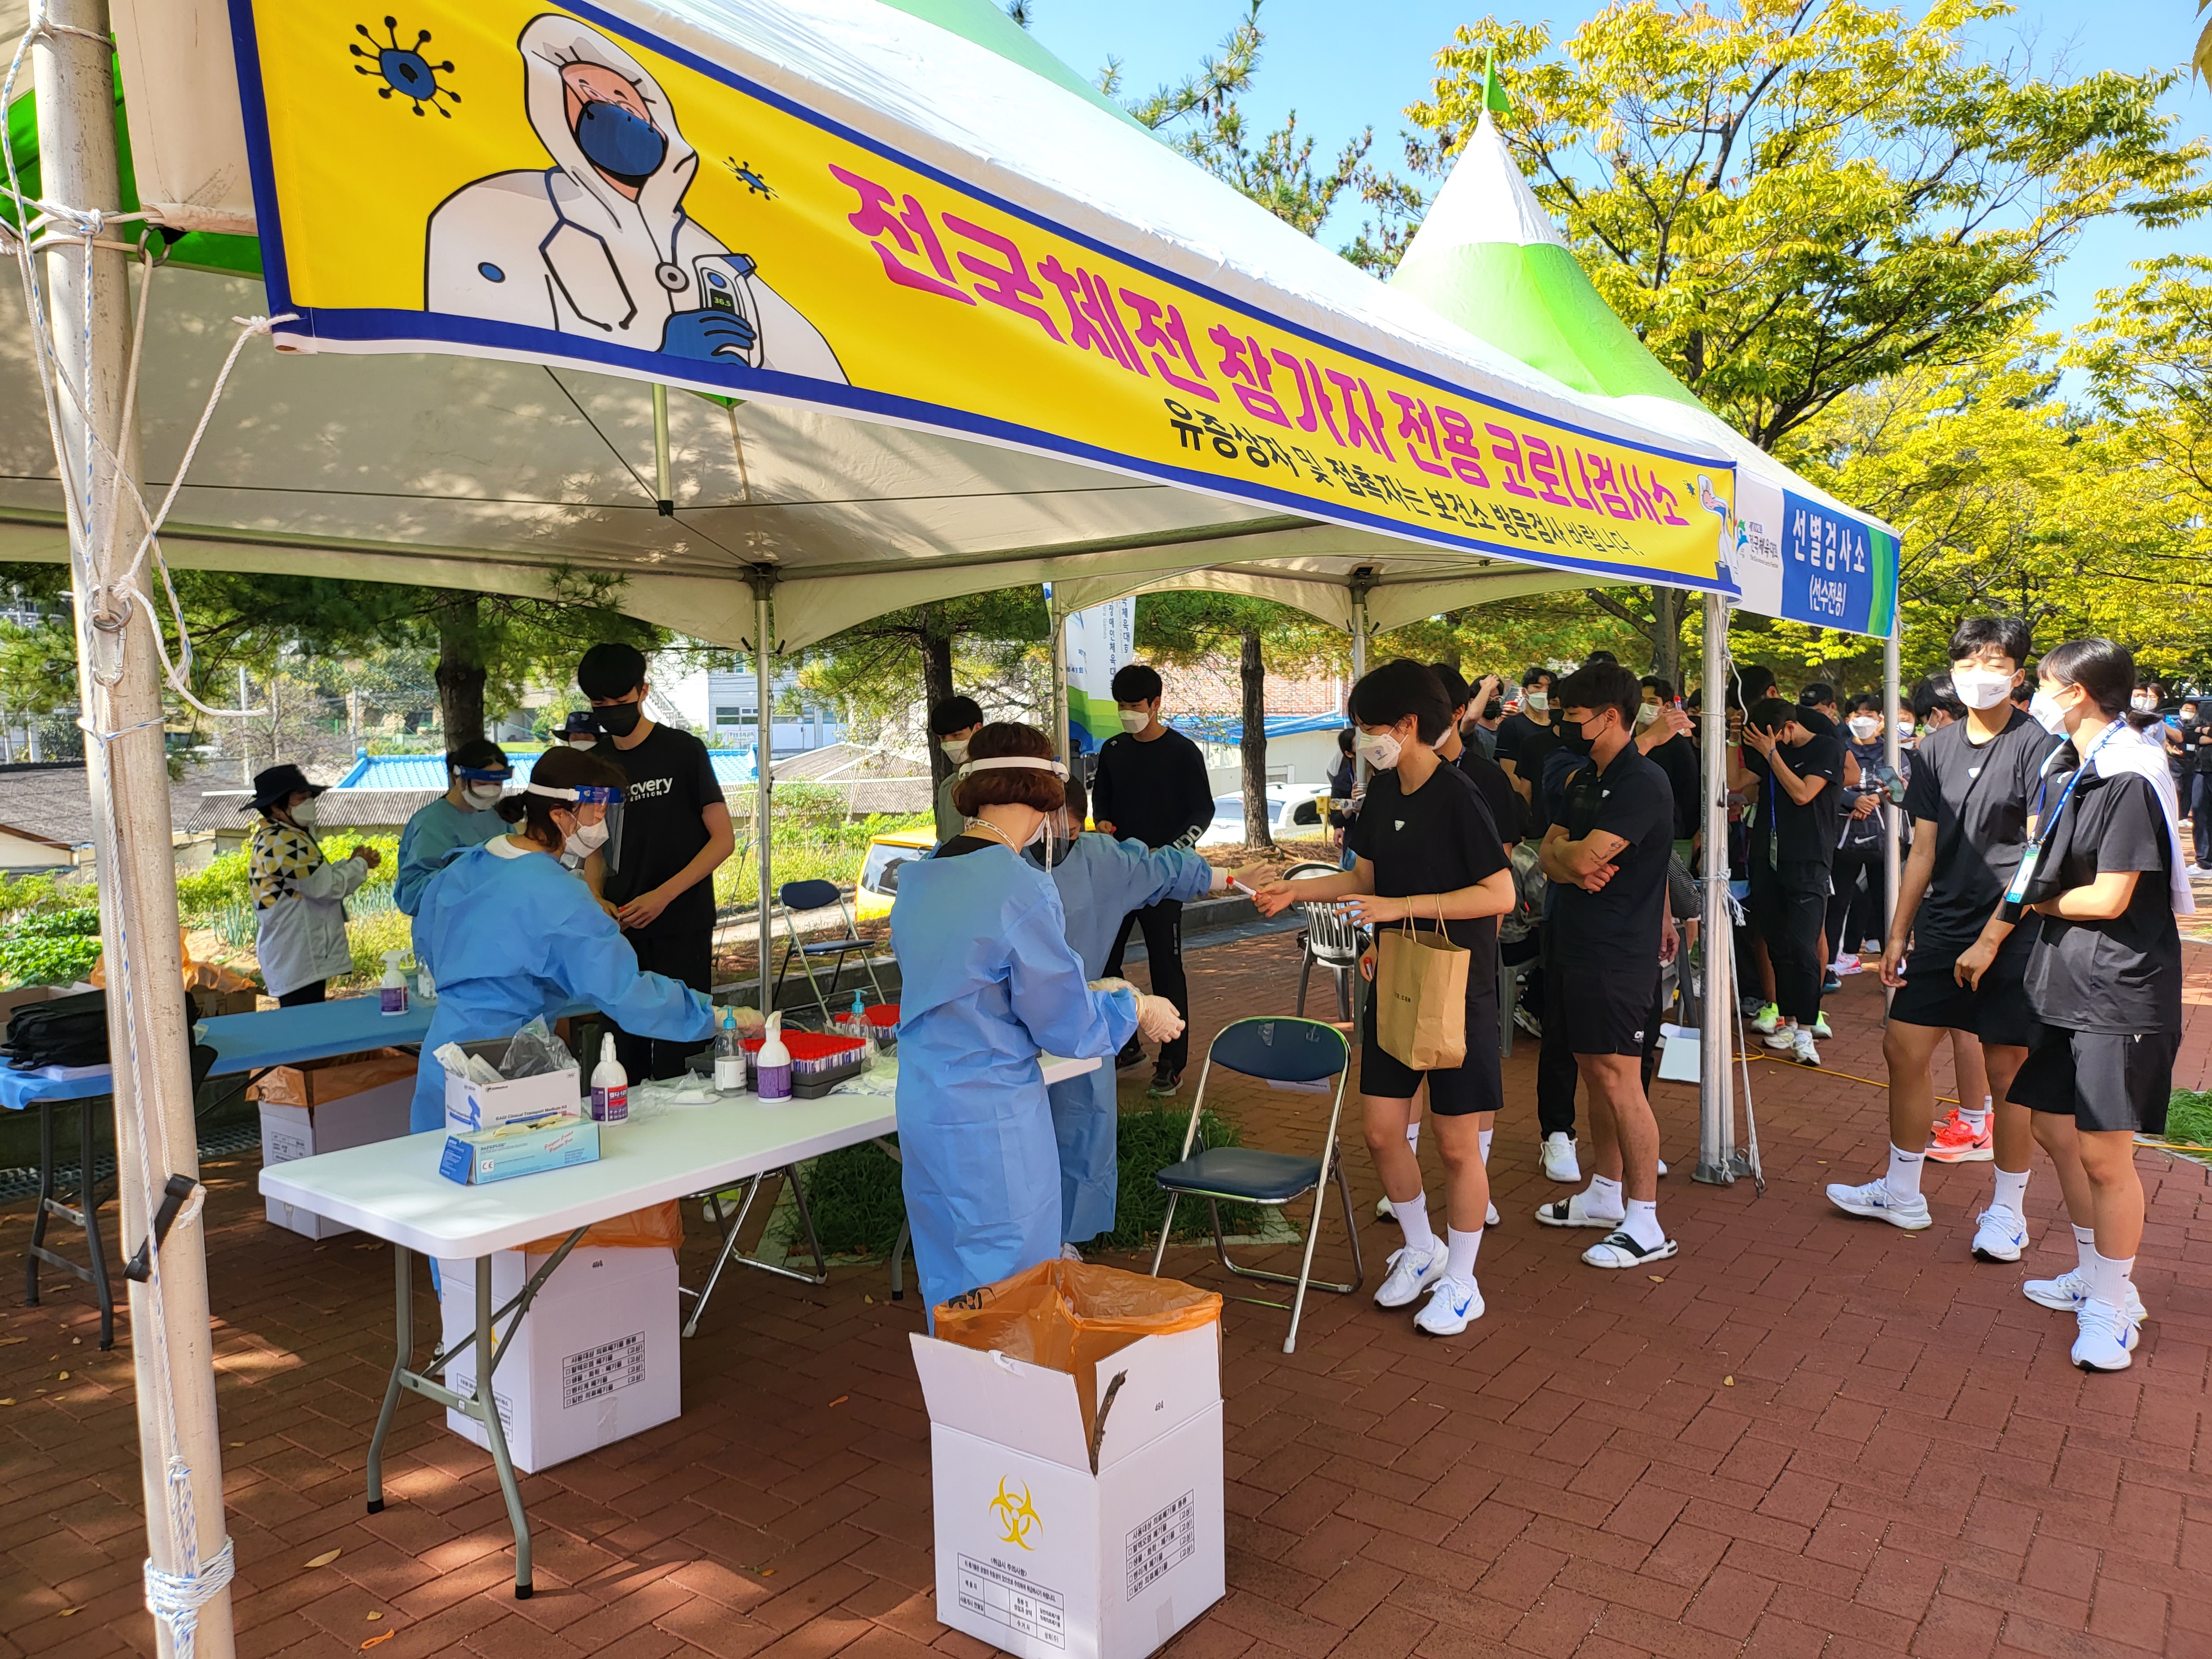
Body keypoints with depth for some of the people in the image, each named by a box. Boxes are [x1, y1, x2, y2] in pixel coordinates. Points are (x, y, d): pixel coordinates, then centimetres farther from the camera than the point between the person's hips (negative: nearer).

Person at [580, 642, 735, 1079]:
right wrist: (598, 902, -2)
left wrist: (663, 895, -16)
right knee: (626, 1046, 7)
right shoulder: (596, 762, 10)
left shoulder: (683, 751, -5)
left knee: (676, 1055, -4)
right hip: (622, 928, 5)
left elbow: (723, 839, -7)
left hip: (682, 927, -4)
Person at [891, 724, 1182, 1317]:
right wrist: (1136, 1008, 4)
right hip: (993, 1122, -7)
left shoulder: (919, 875, 4)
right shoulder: (1023, 891, -19)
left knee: (946, 1288, 20)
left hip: (919, 1109, 8)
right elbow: (1066, 1026, -14)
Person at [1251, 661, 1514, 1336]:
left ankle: (1460, 1282, 22)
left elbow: (1500, 894, -19)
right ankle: (1421, 1250, 32)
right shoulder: (1383, 792, 6)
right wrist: (1294, 891, 5)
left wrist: (1405, 906, -22)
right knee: (1381, 1130, 9)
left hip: (1458, 987, -7)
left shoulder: (1457, 796, -17)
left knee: (1456, 1142, 4)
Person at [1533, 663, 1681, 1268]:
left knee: (1619, 1080, -6)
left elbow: (1586, 855, -23)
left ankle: (1645, 1224, 2)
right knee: (1593, 1072, 16)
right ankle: (1605, 1193, 29)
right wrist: (1572, 867, -12)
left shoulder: (1643, 782, -16)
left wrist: (1567, 851, -1)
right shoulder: (1584, 780, 14)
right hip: (1577, 945, 9)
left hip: (1620, 952, -9)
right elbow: (1551, 852, 10)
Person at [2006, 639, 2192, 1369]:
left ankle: (2112, 1309, 11)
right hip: (2067, 986, 9)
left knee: (2104, 1154, -4)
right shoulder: (2064, 772, 12)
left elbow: (2109, 899, -17)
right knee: (2055, 1128, 16)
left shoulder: (2129, 779, -17)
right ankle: (2095, 1275, 32)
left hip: (2122, 994, -9)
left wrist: (2041, 903, -2)